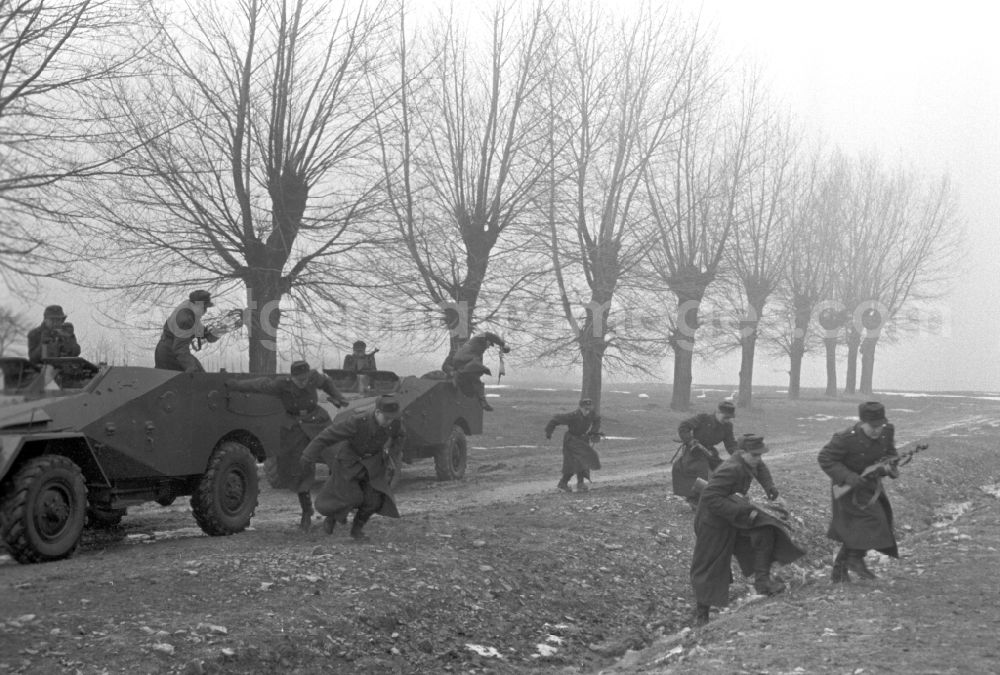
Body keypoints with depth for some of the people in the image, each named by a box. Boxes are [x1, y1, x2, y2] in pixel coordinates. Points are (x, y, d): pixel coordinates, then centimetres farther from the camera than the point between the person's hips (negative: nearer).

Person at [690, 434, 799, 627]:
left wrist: (769, 485, 3)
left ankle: (762, 580, -10)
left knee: (765, 530, -14)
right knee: (709, 567, 2)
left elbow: (759, 467, 21)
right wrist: (742, 513, -37)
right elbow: (710, 497, -38)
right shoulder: (732, 470, -33)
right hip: (714, 521, -8)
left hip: (736, 516, 8)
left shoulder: (747, 461, -6)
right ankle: (701, 612, 18)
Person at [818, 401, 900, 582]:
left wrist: (889, 467, -16)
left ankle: (839, 570, 24)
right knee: (872, 519, -20)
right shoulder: (847, 438, -29)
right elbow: (825, 459, -21)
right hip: (848, 486, -7)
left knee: (856, 530, 10)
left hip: (871, 485, 7)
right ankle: (856, 559, -1)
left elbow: (890, 452, 7)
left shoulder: (887, 431, -12)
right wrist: (847, 477, -31)